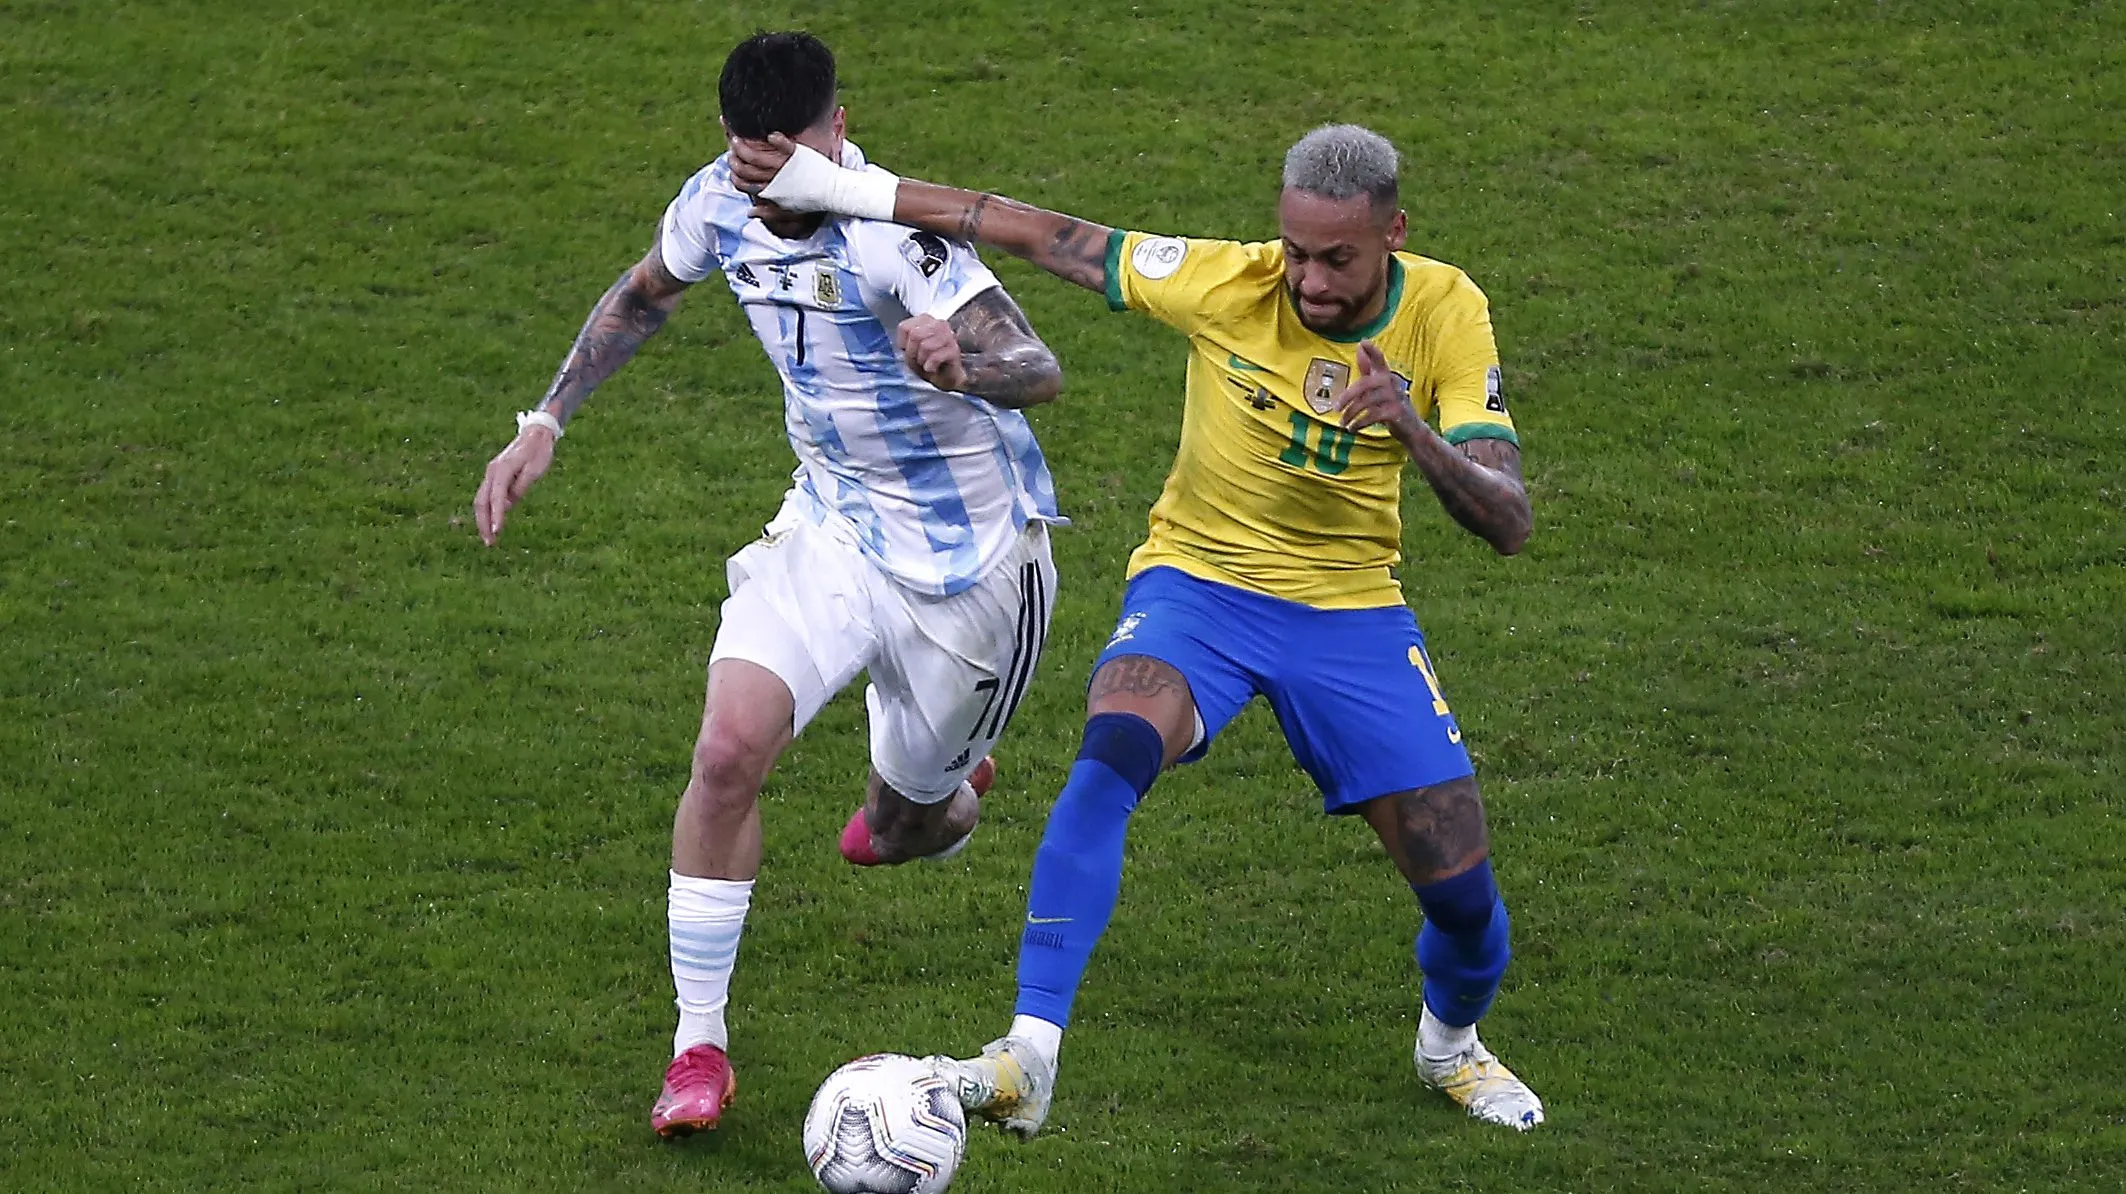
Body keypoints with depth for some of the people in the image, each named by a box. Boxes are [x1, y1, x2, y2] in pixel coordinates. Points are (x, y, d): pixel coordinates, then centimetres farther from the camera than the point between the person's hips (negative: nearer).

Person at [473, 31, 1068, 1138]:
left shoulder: (893, 231, -28)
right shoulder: (720, 203, -9)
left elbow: (1038, 368, -37)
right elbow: (641, 296, 14)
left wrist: (963, 366, -59)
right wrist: (544, 421, 6)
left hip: (970, 558, -4)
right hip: (831, 528, 4)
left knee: (904, 828, 11)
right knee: (729, 745, -20)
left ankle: (938, 793, 53)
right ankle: (699, 1046, -8)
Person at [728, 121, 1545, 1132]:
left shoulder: (1445, 315, -15)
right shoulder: (1228, 284, -18)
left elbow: (1507, 525, -19)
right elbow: (1045, 237, -14)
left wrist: (1415, 431, -39)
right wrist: (833, 188, -16)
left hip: (1351, 612, 2)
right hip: (1198, 584, -2)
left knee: (1464, 898, 0)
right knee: (1111, 756, -34)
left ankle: (1452, 1044, 37)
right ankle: (1028, 1058, -34)